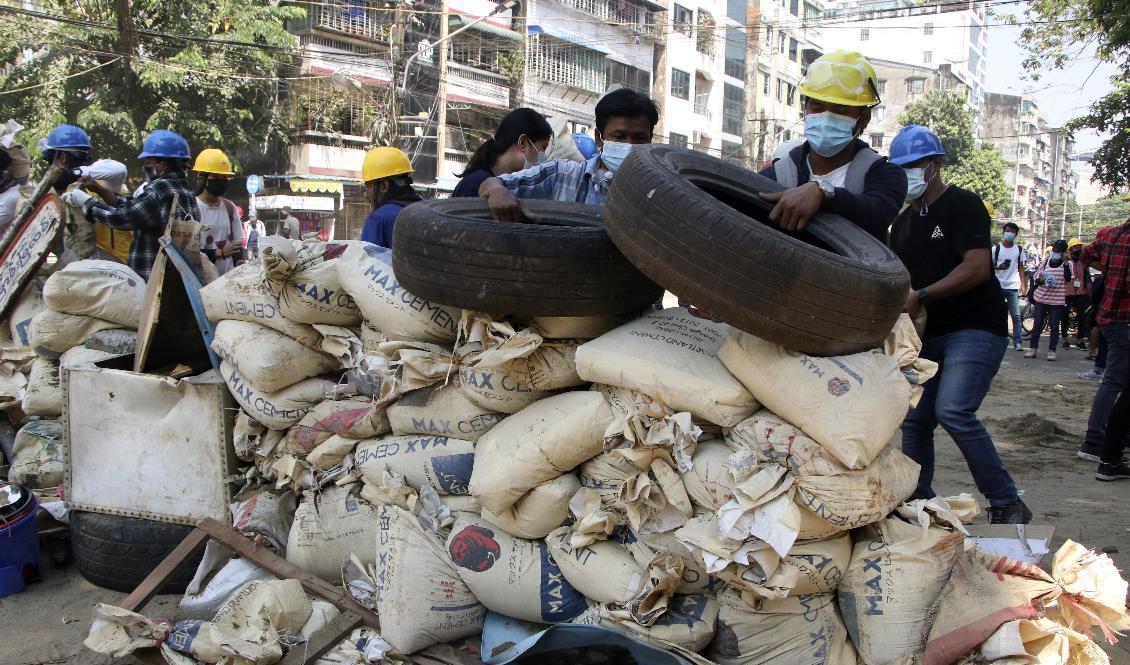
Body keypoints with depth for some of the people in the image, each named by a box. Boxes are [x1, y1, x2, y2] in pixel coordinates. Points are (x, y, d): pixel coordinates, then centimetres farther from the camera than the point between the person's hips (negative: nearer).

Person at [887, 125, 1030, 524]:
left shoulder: (963, 205, -7)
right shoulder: (903, 222, 17)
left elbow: (977, 267, -19)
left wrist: (921, 296, -22)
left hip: (975, 329, -8)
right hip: (928, 334, 8)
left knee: (953, 411, -22)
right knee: (915, 420, 3)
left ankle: (1007, 504, -10)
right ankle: (917, 504, 16)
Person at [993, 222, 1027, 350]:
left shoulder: (1019, 249, 9)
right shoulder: (996, 248, 3)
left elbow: (1021, 268, 12)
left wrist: (1023, 284, 3)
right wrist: (999, 267, -17)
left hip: (1013, 287, 1)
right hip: (998, 286, -1)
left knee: (1016, 316, -3)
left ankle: (1017, 342, -1)